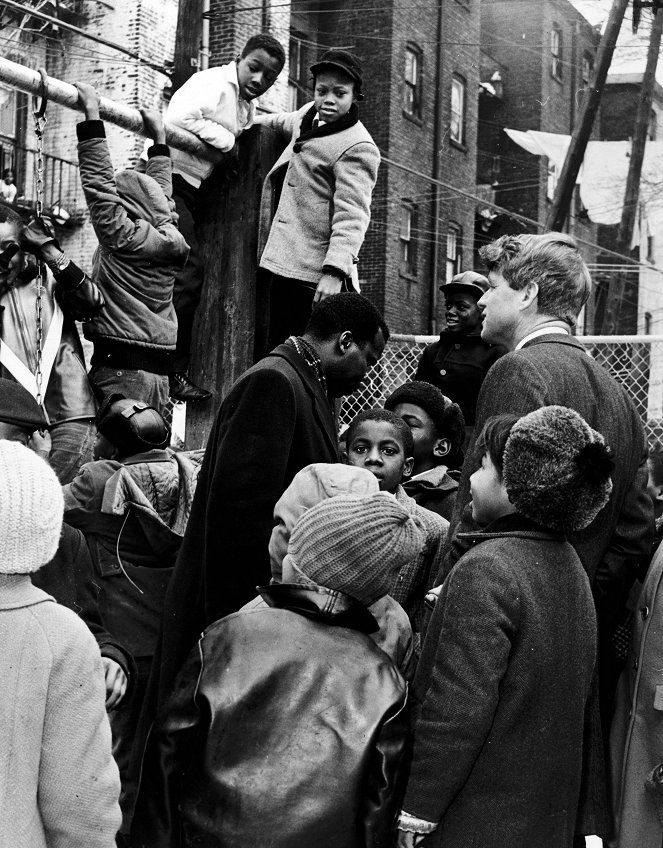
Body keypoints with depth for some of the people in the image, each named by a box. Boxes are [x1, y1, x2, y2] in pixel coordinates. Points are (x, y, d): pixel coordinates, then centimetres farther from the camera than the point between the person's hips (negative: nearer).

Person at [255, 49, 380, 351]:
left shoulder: (357, 148, -15)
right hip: (285, 264, 9)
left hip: (317, 275, -9)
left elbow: (351, 216, -24)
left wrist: (334, 272, -33)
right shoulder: (310, 115, 12)